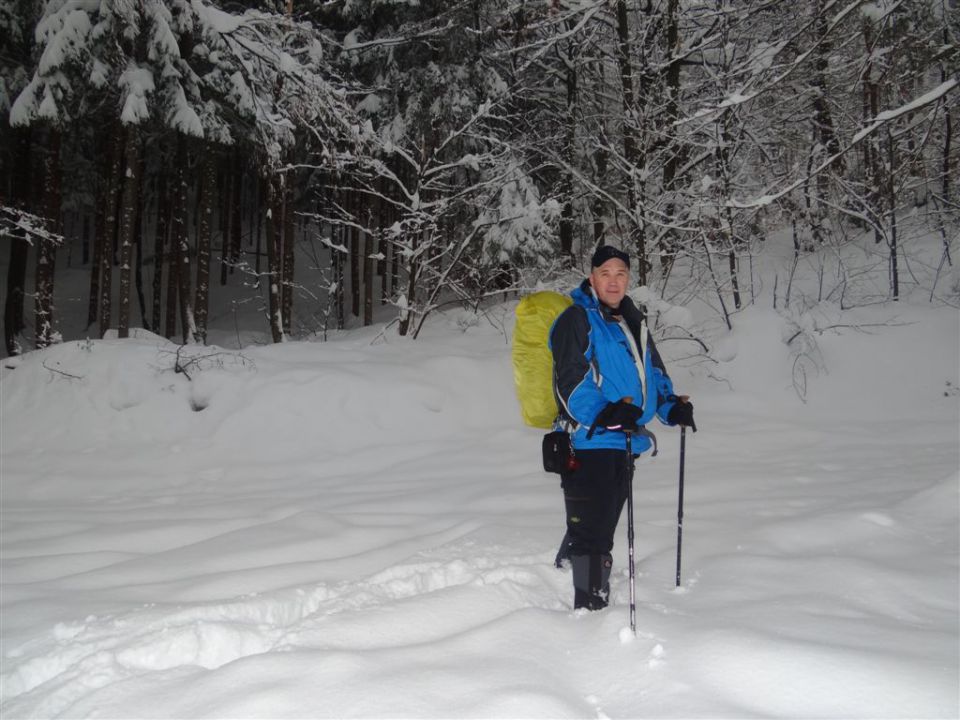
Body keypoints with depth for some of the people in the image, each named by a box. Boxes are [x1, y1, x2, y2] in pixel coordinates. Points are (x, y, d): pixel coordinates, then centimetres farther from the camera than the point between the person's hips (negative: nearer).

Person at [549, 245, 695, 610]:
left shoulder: (633, 322, 16)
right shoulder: (576, 319, -9)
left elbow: (652, 370, 24)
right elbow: (570, 381, -19)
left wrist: (671, 406, 7)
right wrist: (602, 413, -34)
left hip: (624, 443, 8)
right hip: (588, 443, -8)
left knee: (600, 528, 20)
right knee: (591, 532, -6)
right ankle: (592, 606, 3)